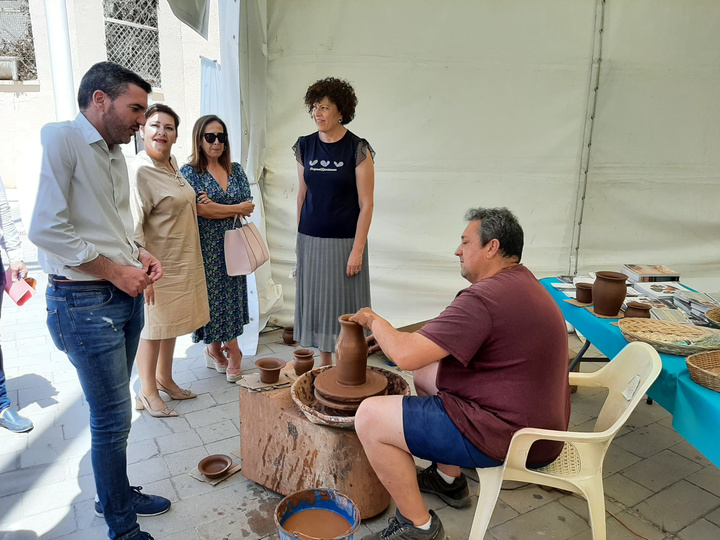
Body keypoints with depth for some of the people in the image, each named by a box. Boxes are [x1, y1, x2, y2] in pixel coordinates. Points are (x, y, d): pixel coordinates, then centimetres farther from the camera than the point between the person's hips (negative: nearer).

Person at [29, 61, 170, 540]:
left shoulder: (115, 154, 14)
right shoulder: (61, 139, -12)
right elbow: (47, 229, -20)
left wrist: (139, 255, 5)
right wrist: (115, 271, -15)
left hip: (126, 295, 8)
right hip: (85, 302, -8)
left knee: (113, 410, 19)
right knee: (114, 417, 0)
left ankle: (115, 495, 37)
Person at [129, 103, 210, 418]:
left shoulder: (173, 163, 8)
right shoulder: (139, 170, -18)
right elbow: (133, 227, -21)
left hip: (182, 261, 8)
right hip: (158, 266, -8)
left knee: (169, 325, 18)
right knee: (152, 329, 4)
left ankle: (165, 380, 35)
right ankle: (148, 393, 20)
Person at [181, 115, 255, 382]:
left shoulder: (236, 170, 9)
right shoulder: (189, 172, -4)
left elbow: (249, 207, 0)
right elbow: (200, 211, -16)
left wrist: (217, 208, -15)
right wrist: (237, 208, -9)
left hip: (233, 245, 5)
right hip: (206, 248, -5)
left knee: (232, 297, 8)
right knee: (215, 298, 1)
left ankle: (215, 350, 22)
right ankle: (233, 354, 14)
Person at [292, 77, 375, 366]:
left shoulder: (358, 149, -9)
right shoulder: (305, 146, 5)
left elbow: (366, 204, -10)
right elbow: (302, 193, 12)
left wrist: (357, 250, -14)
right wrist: (299, 237, 9)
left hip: (344, 241, -4)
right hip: (310, 240, 5)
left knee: (344, 304, 3)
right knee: (316, 303, 11)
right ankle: (325, 366, 28)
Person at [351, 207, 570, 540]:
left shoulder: (485, 297, -24)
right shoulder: (522, 283, 10)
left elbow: (405, 355, -26)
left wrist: (373, 320, -6)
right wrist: (388, 335, 7)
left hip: (507, 435, -10)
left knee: (370, 417, -12)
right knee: (425, 372, 24)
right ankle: (448, 479, 32)